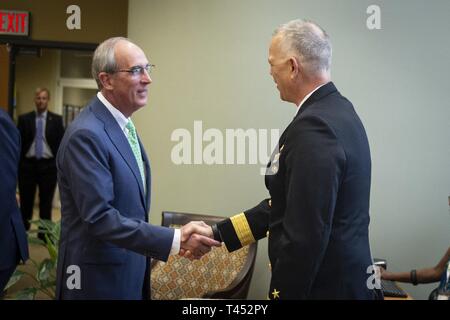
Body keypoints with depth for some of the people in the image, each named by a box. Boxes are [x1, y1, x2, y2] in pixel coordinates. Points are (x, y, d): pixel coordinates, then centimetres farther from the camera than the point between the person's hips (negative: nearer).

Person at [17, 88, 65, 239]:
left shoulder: (56, 120, 2)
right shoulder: (24, 119, 3)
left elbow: (61, 142, 2)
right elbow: (19, 142, 3)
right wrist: (18, 164, -2)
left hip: (48, 165, 0)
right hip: (27, 164, 0)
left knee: (46, 202, 7)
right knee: (26, 201, 6)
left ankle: (44, 234, 15)